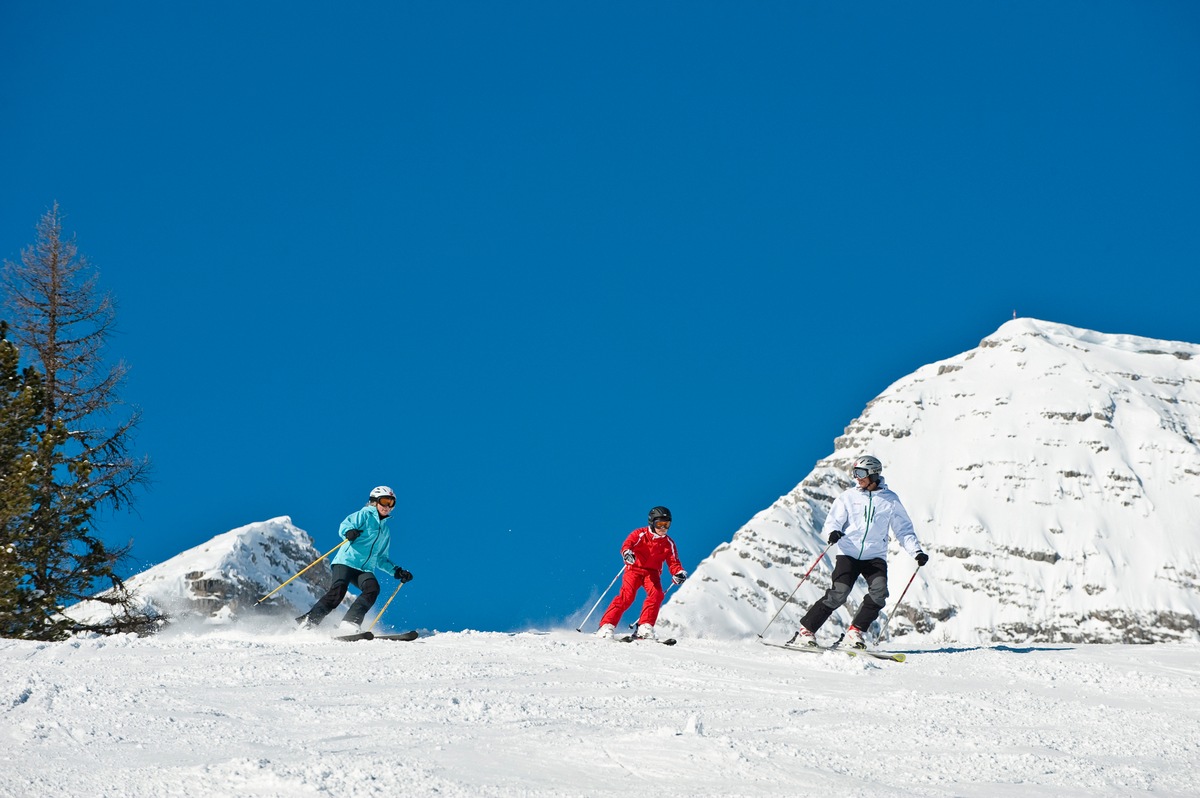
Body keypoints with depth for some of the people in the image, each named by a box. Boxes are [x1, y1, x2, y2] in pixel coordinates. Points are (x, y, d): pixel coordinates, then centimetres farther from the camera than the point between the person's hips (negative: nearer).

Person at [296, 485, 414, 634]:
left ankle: (350, 622, -33)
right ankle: (309, 620, -19)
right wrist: (349, 532, -29)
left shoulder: (386, 532, 28)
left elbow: (381, 560, 32)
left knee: (373, 588, -26)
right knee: (338, 589, -27)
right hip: (347, 561, -5)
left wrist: (396, 571, 19)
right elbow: (345, 525, -6)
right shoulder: (365, 515, 10)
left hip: (365, 570, 5)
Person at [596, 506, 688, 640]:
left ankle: (645, 627, -21)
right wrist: (627, 553, -46)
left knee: (656, 594, -24)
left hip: (652, 572, 3)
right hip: (635, 569, -3)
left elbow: (673, 562, 1)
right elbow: (627, 544, -22)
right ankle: (607, 626, -21)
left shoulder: (669, 543, 5)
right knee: (627, 595, -21)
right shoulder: (640, 534, -6)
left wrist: (679, 573, -21)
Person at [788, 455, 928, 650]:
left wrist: (917, 552, -2)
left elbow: (903, 530, 12)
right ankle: (806, 630, -9)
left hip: (875, 557, 1)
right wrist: (833, 532, -24)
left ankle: (855, 632, -8)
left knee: (879, 593, -22)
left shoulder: (890, 500, 8)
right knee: (838, 594, -18)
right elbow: (832, 521, 0)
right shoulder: (849, 497, 6)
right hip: (849, 554, -1)